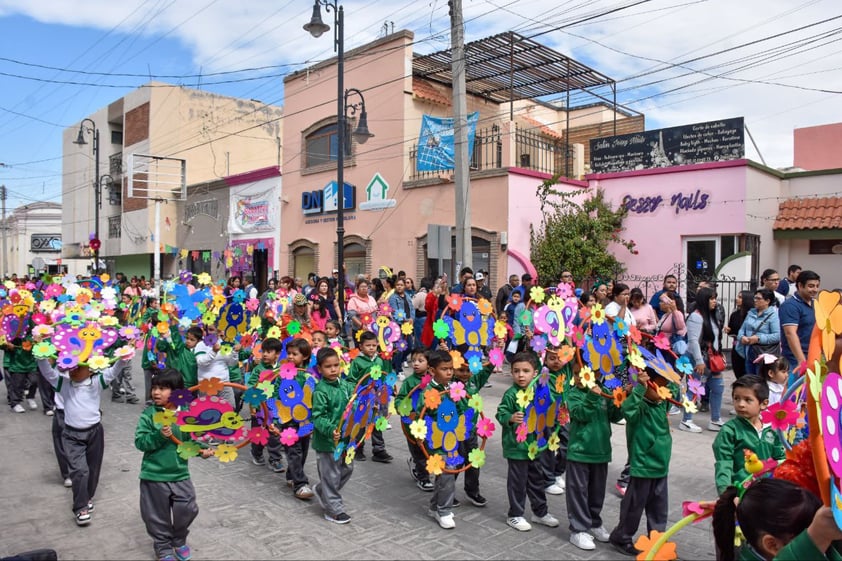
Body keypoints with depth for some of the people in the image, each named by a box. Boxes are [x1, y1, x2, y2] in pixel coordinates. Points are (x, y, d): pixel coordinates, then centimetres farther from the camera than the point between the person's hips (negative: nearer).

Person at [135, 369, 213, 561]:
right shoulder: (149, 414, -11)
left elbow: (192, 440, 3)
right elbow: (140, 442, -15)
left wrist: (202, 449, -15)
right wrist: (159, 436, -30)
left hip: (180, 474, 1)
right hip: (154, 475, -1)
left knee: (187, 509, 3)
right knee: (158, 516, 12)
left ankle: (179, 540, 32)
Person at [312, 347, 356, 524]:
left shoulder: (345, 385, 1)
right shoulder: (321, 391, -19)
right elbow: (318, 417, -21)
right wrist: (330, 430, -35)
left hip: (345, 436, 8)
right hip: (327, 439, -8)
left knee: (347, 468, 21)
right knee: (331, 474, 4)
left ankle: (321, 490, 41)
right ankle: (334, 510, 19)